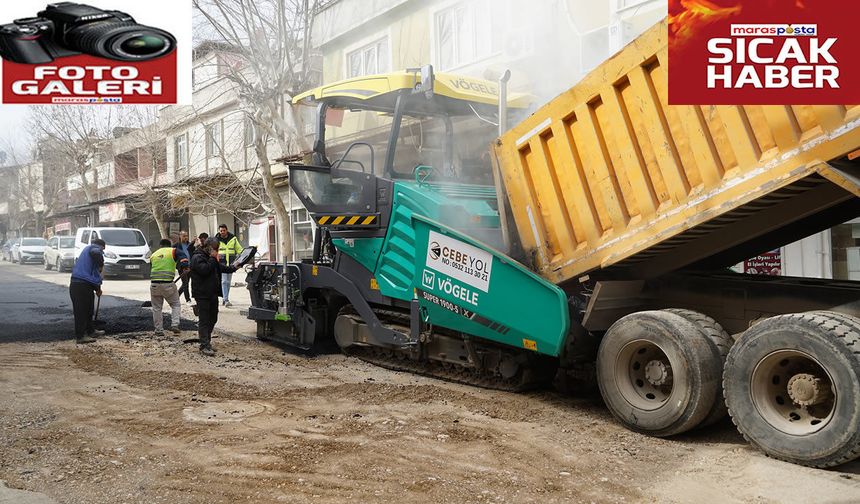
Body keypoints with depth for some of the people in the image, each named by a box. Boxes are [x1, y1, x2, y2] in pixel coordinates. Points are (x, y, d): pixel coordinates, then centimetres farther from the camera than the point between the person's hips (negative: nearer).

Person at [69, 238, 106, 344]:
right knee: (81, 310, -6)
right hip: (82, 285, -10)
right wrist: (101, 265, -11)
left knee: (88, 309, 21)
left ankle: (90, 331, 33)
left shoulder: (87, 249, 28)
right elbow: (96, 253, -29)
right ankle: (80, 336, -4)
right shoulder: (95, 248, 0)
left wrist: (97, 288, 35)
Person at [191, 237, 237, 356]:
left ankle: (207, 342, 24)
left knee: (212, 319, 14)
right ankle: (204, 346, -8)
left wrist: (234, 268, 31)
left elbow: (221, 268, 34)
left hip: (212, 294, 10)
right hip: (202, 295, -10)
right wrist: (213, 259, -17)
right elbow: (205, 270, -26)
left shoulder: (210, 257, 20)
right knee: (204, 320, -9)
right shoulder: (197, 258, -11)